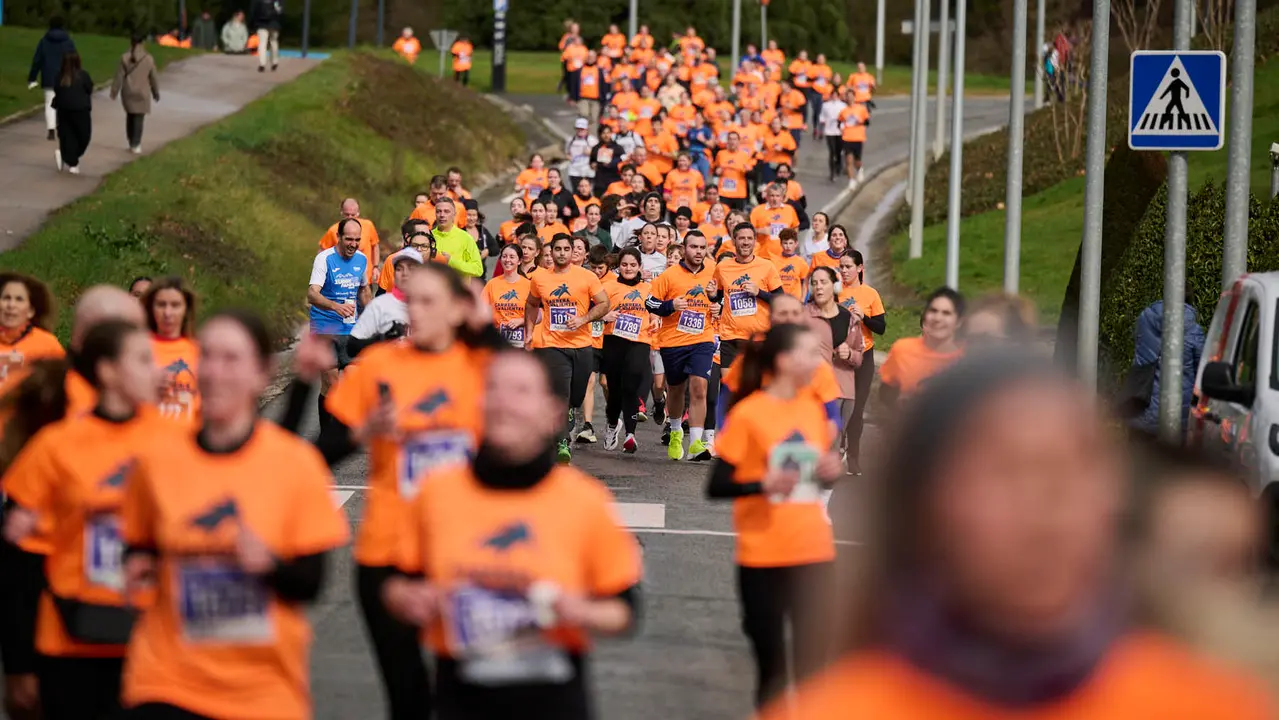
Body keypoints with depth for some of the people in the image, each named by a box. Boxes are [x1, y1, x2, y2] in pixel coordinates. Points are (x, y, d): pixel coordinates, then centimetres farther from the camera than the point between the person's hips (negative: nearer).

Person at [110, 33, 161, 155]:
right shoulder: (148, 59, -7)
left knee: (130, 116, 16)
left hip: (128, 92, 2)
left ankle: (132, 143, 22)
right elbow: (153, 78, 2)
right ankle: (136, 145, -4)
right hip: (142, 93, -2)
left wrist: (114, 91, 5)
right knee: (139, 118, 1)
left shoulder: (125, 58, -7)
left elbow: (119, 76, -4)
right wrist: (156, 93, 15)